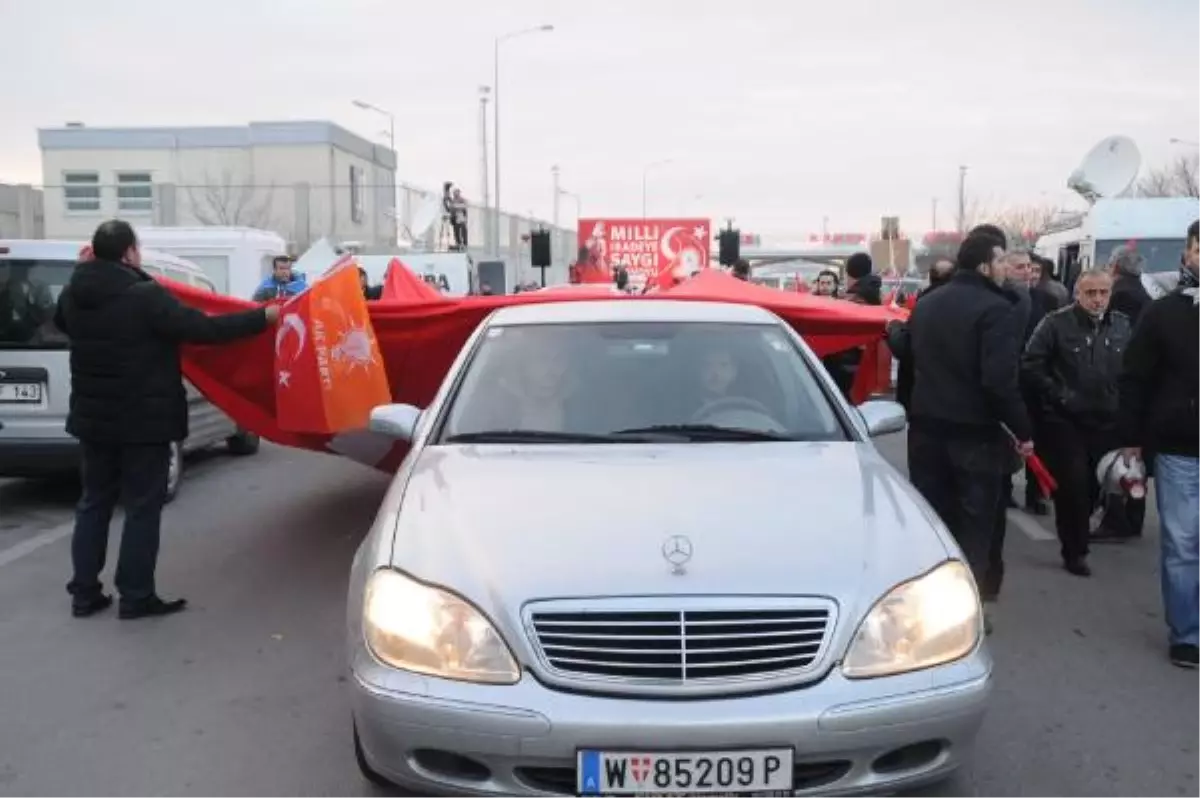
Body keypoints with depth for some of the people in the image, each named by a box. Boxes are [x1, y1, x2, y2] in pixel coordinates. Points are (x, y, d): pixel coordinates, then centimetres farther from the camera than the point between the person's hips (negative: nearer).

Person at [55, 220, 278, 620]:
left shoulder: (74, 294, 3)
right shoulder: (146, 296, -19)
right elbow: (203, 329, -21)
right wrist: (264, 317, -13)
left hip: (92, 418, 7)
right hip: (143, 421, -7)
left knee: (94, 502, 16)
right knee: (142, 507, 3)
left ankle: (84, 592, 22)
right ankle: (136, 596, 8)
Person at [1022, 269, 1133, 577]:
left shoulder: (1123, 326, 7)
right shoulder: (1056, 323, -6)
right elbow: (1030, 364, -9)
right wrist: (1057, 395, -12)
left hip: (1107, 422, 4)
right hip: (1064, 421, -4)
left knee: (1094, 485, 11)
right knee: (1072, 485, -3)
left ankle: (1075, 534, 34)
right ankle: (1075, 551, 10)